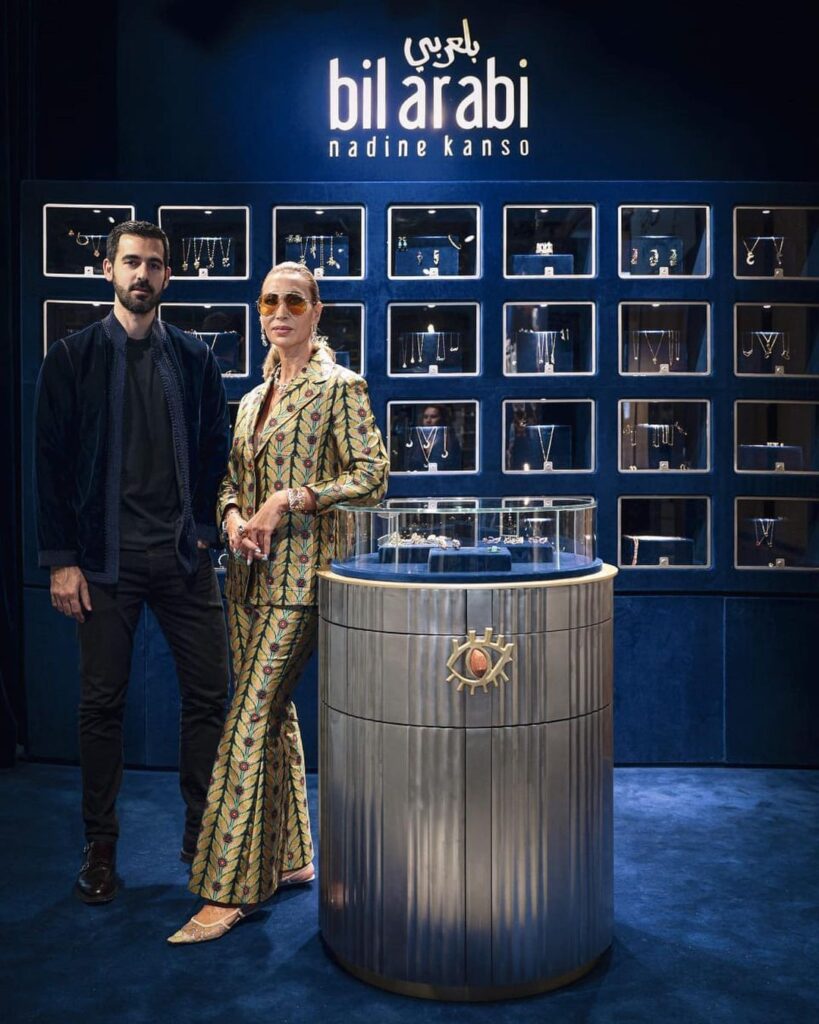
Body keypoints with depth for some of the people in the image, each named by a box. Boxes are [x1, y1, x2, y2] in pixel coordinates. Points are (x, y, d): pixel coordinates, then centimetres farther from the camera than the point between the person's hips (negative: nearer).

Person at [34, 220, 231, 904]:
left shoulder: (195, 358, 10)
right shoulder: (73, 358, 4)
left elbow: (217, 451, 12)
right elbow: (52, 462, 1)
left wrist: (204, 530, 0)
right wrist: (61, 560, -4)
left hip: (184, 557, 2)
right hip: (107, 559, -1)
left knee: (209, 694, 4)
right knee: (102, 703, 6)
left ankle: (203, 834, 21)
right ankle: (101, 848, 22)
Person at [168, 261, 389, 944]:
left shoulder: (339, 388, -5)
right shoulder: (253, 398, 16)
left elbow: (372, 476, -12)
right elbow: (231, 477, 19)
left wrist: (289, 499, -18)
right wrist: (235, 515, -3)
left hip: (301, 575, -8)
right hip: (250, 577, 8)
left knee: (250, 722, -9)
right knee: (273, 715, 13)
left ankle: (230, 888, 0)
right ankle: (289, 858, 27)